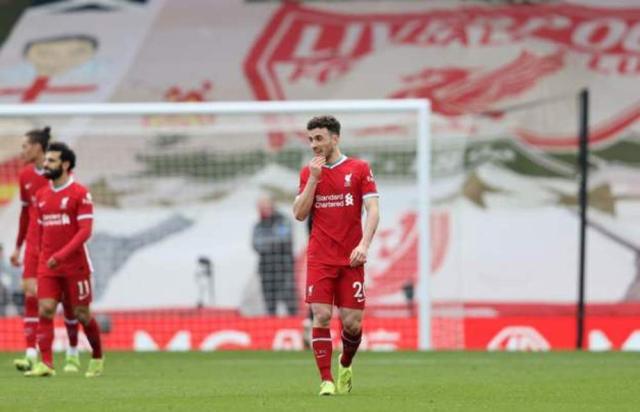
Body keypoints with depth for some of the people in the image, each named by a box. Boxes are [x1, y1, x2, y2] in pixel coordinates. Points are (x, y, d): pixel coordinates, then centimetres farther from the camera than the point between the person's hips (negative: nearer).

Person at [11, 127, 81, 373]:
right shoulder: (25, 175, 8)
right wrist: (18, 247, 18)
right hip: (34, 244, 4)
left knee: (67, 298, 3)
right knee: (31, 295, -9)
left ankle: (73, 355, 15)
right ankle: (31, 355, -14)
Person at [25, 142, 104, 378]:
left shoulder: (80, 194, -8)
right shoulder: (41, 196, 11)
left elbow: (85, 230, -15)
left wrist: (61, 255, -23)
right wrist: (44, 258, 14)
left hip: (75, 265, -4)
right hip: (47, 266, 4)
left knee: (81, 314, 4)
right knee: (45, 310, -11)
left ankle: (98, 358, 24)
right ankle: (46, 364, -16)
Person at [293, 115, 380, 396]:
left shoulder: (359, 169, 2)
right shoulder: (308, 172, 10)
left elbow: (373, 211, -4)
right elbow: (300, 214, 2)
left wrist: (364, 244, -17)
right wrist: (314, 178, -6)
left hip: (351, 258, -1)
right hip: (319, 257, 1)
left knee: (352, 322, -2)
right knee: (321, 316, -12)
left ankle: (345, 365, 27)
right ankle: (326, 380, -7)